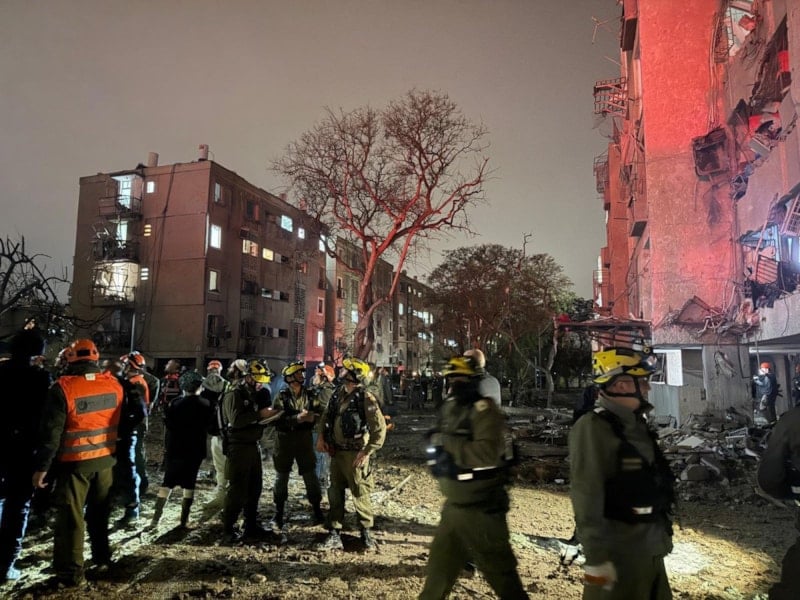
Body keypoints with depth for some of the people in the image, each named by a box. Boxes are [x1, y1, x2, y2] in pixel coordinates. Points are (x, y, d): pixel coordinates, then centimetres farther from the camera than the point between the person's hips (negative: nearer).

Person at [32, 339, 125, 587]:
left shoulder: (63, 388, -16)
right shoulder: (114, 383, -3)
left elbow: (51, 432, -15)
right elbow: (123, 422, 5)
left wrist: (42, 466, -8)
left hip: (74, 462, -4)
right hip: (105, 459, 5)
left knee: (70, 517, 7)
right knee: (99, 512, 20)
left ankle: (71, 572, 15)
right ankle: (102, 558, 32)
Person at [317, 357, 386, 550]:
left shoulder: (365, 399, -15)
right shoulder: (338, 394, 7)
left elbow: (380, 428, -15)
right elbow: (326, 416, 20)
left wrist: (367, 452, -17)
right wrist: (321, 437, 6)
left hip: (354, 454, -7)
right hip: (336, 452, 7)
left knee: (360, 495, 4)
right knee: (335, 494, 11)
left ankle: (366, 532, 23)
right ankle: (334, 536, 21)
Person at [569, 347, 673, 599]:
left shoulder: (637, 424, 8)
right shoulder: (593, 428, -21)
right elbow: (587, 499, -24)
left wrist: (662, 532, 21)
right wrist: (596, 558, -24)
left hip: (651, 549, 9)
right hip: (619, 554, -8)